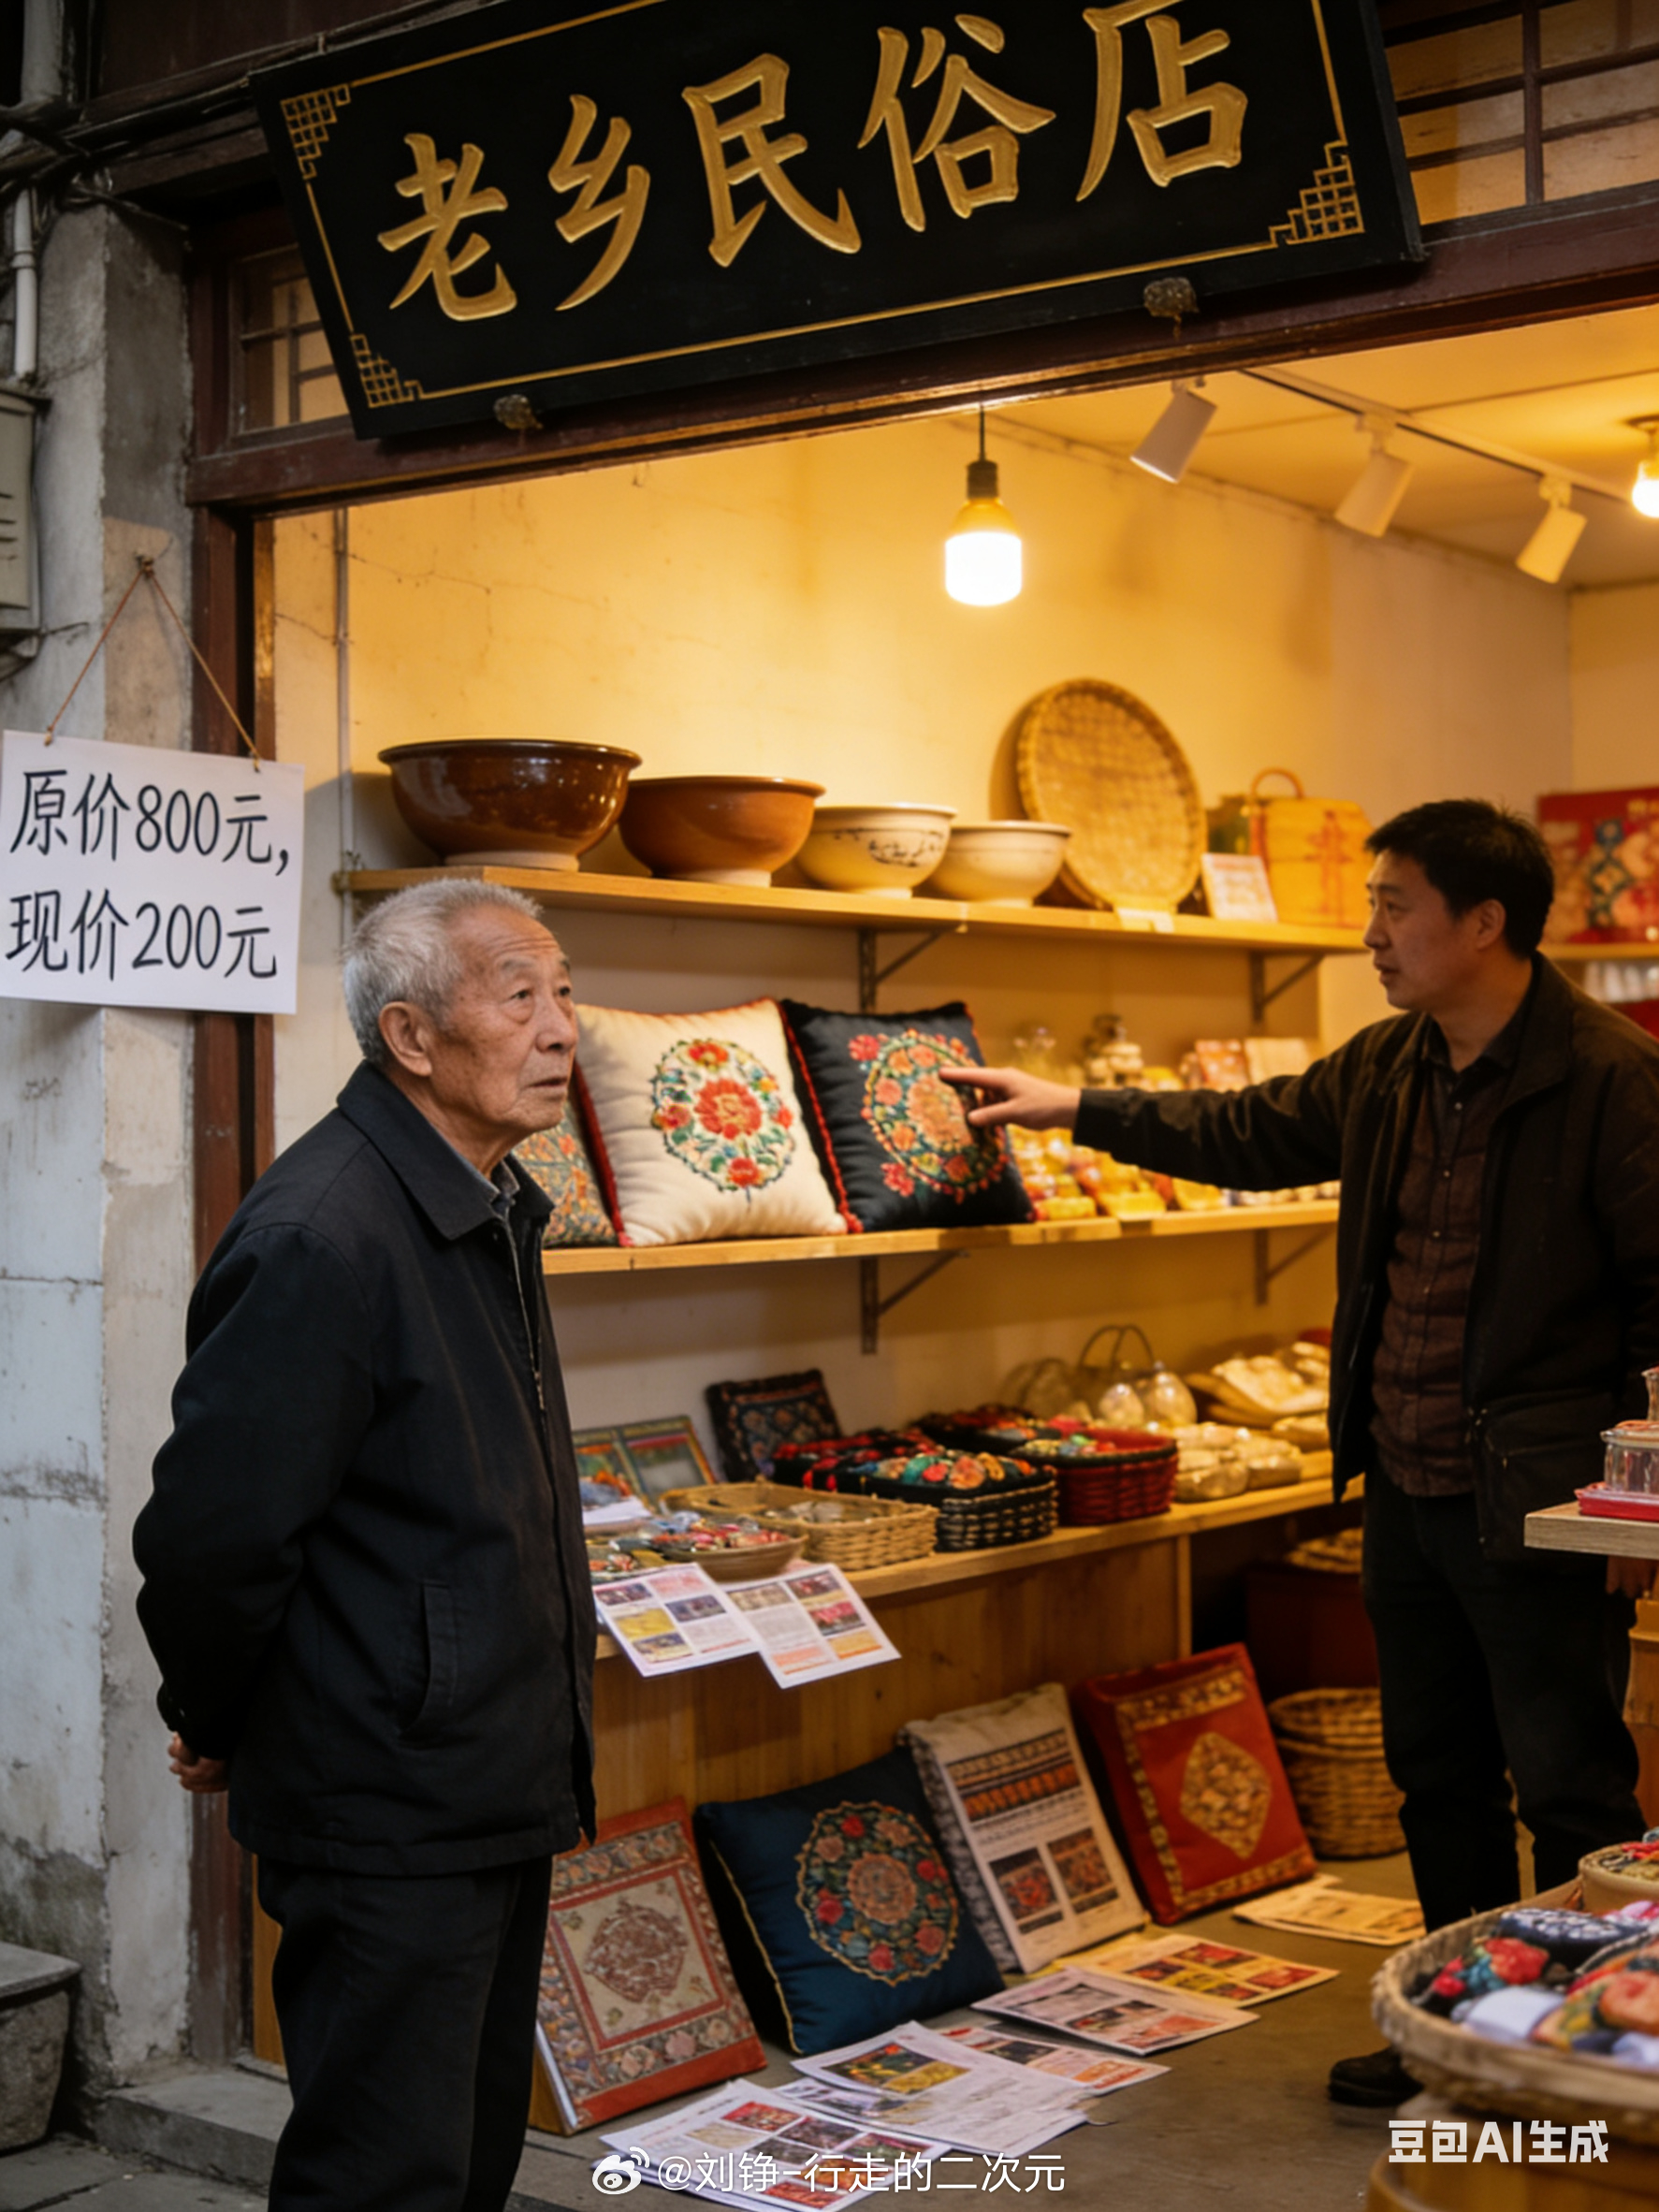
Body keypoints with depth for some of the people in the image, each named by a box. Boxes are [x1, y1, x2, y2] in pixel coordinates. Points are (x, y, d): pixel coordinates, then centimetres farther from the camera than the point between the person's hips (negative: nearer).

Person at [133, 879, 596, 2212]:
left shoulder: (491, 1210, 10)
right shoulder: (321, 1239, -23)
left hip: (499, 1799, 9)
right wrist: (219, 1734, -6)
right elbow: (211, 1537, -22)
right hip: (391, 1820, -9)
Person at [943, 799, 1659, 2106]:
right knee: (1439, 1778, 18)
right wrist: (1074, 1108, 27)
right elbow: (1250, 1133, 25)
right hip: (1406, 1492, 8)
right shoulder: (1387, 1069, 9)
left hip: (1538, 1507, -8)